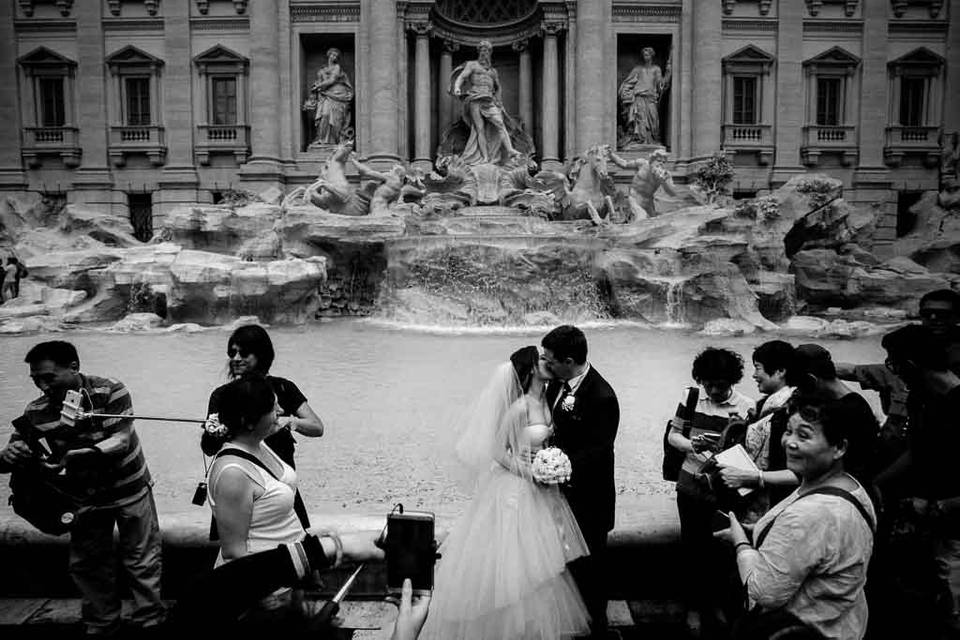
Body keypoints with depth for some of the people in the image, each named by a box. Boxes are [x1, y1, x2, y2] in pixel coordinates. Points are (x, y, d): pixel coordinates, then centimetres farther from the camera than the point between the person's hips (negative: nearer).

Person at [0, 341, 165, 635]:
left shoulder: (111, 391, -21)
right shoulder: (36, 411, -11)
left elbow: (121, 441, -27)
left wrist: (76, 455, -42)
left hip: (129, 489, -3)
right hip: (84, 496, 3)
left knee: (141, 561, 6)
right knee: (86, 565, 12)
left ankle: (149, 621, 23)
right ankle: (101, 625, 33)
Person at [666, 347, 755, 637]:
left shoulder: (746, 407, -10)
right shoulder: (691, 397, -2)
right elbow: (673, 435, 3)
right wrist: (692, 444, -17)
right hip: (691, 484, 2)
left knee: (719, 548, 12)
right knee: (692, 547, 12)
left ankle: (715, 602, 37)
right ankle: (694, 605, 31)